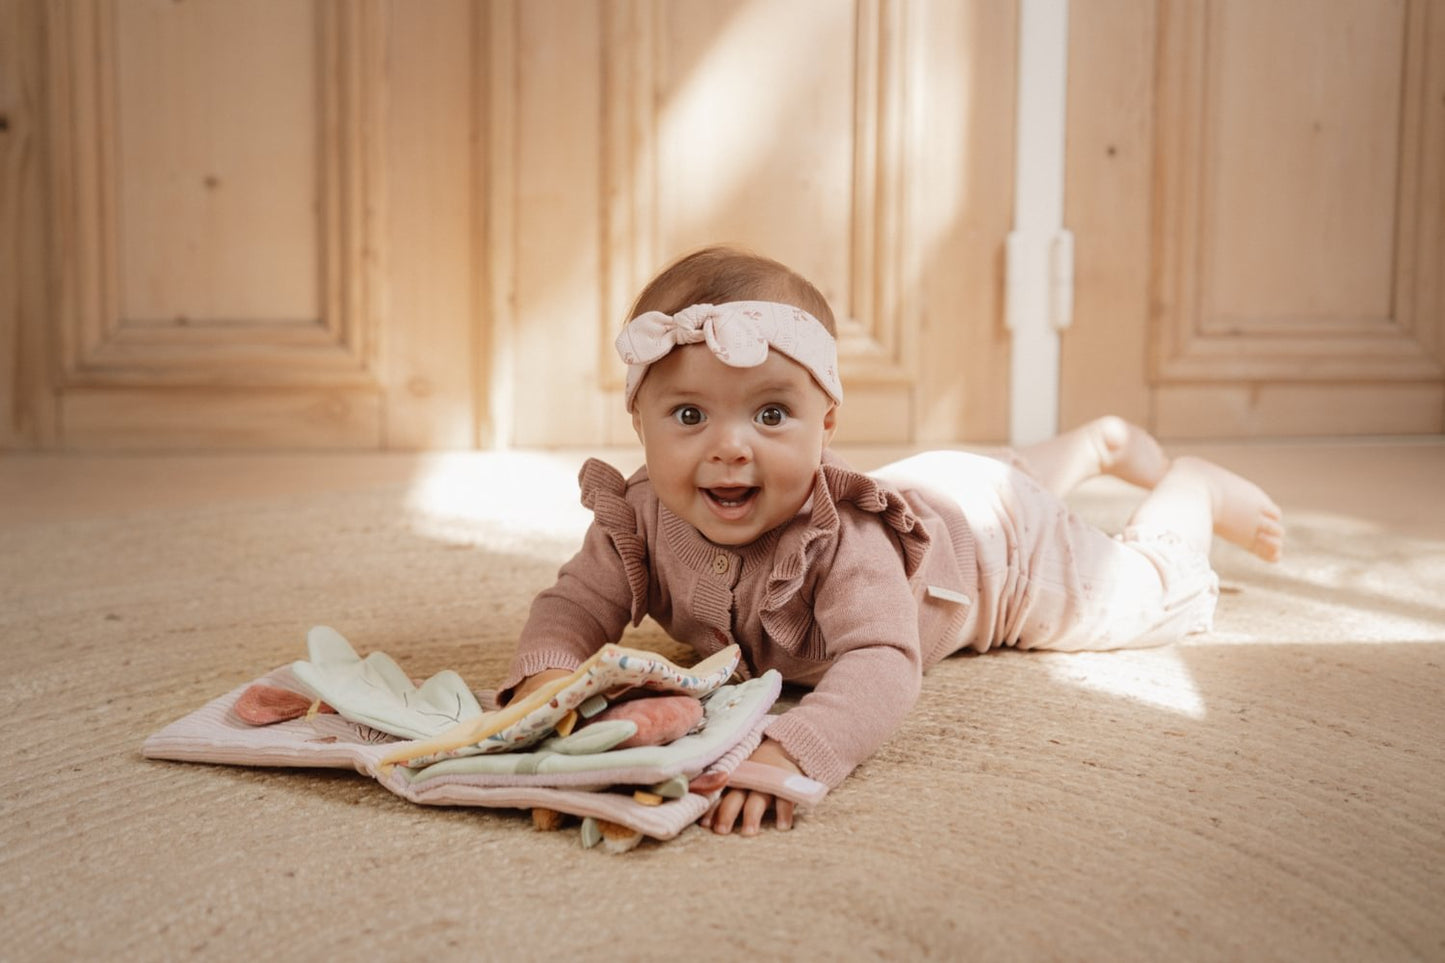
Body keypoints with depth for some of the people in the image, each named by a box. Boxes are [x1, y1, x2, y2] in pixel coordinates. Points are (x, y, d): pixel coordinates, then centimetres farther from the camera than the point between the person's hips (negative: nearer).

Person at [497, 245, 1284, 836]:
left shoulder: (844, 540, -49)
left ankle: (1198, 486, 46)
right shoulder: (640, 519, -34)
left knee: (1140, 590, 18)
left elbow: (883, 667, -59)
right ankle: (1099, 443, 65)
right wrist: (543, 674, -53)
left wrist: (792, 754, -77)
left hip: (992, 537, -6)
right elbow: (577, 605, -30)